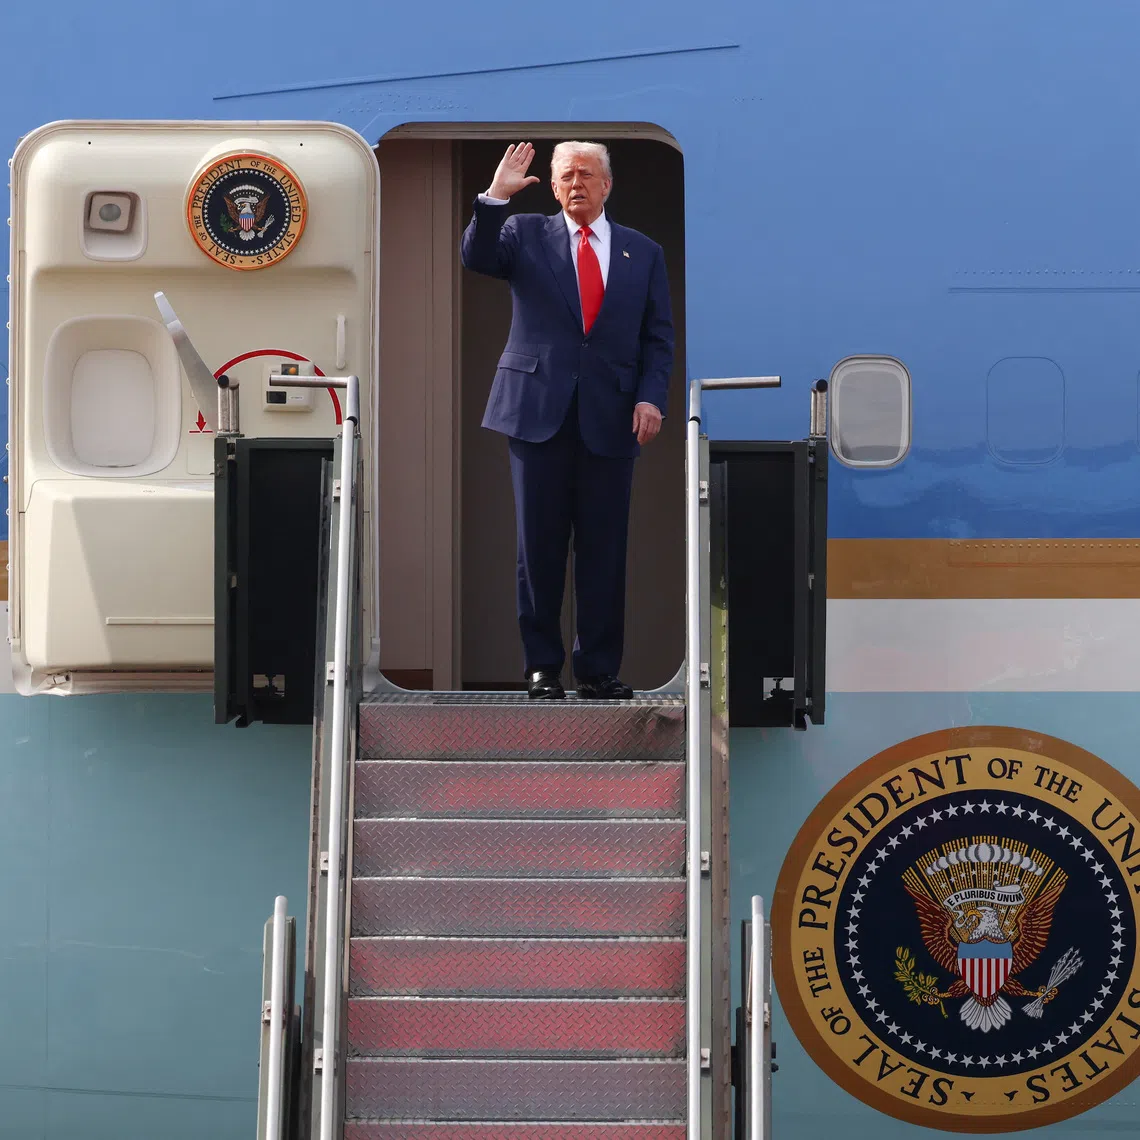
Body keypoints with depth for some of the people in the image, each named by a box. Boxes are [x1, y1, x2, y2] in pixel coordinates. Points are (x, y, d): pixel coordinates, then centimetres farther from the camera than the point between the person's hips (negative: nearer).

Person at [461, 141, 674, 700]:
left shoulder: (643, 253, 12)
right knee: (539, 547, 3)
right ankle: (542, 666, 12)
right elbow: (476, 256, -9)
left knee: (604, 549, 3)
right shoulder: (526, 235, 8)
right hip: (538, 412, -1)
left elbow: (658, 336, 10)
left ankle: (599, 669, 11)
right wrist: (496, 195, -21)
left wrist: (650, 396, -4)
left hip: (610, 421, 1)